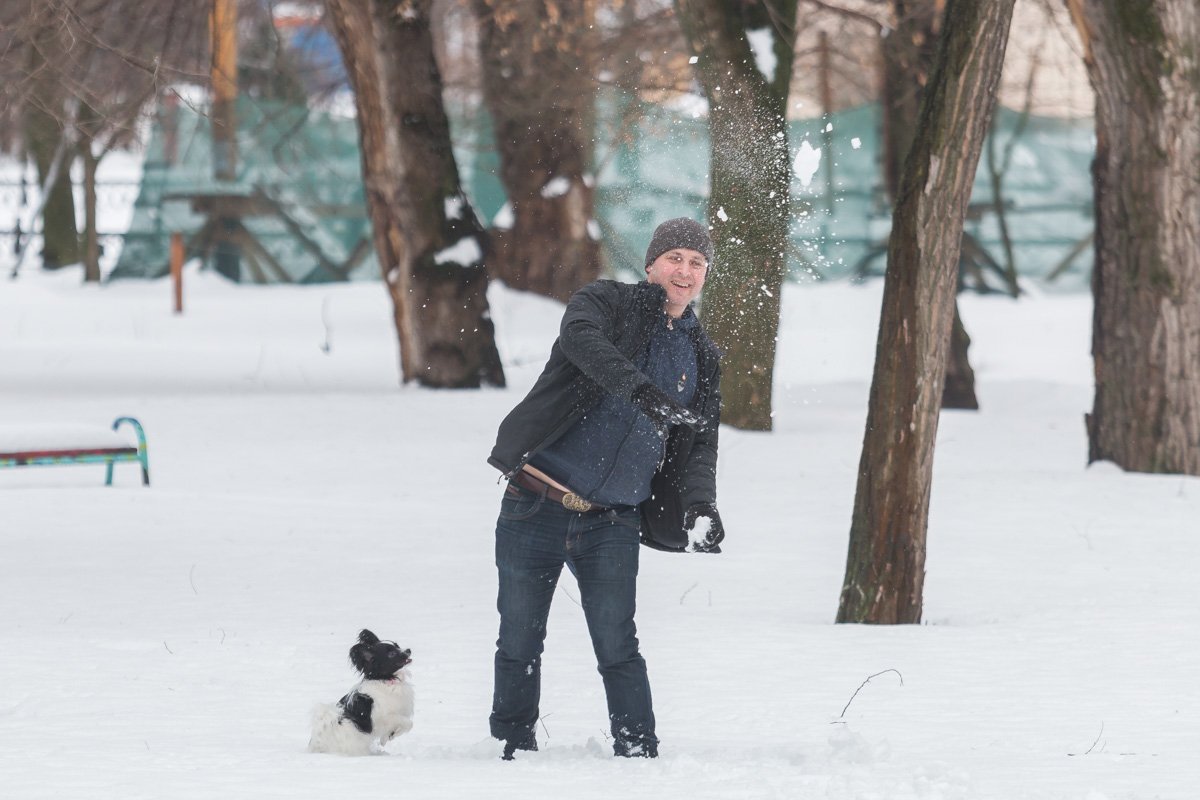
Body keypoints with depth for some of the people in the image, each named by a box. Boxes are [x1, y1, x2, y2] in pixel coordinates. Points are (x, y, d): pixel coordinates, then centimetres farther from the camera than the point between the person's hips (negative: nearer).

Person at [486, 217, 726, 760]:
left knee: (617, 644, -9)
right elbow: (581, 338, -24)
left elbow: (699, 444, 13)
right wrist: (639, 388, -42)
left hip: (611, 522, 2)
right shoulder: (608, 302, -1)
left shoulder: (701, 358, 14)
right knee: (519, 640, 4)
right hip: (535, 506, -2)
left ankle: (639, 756, -2)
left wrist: (700, 503, -8)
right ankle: (515, 750, 18)